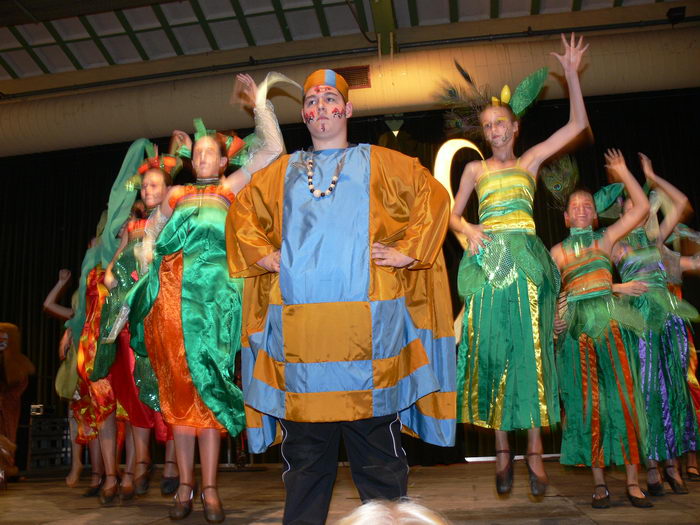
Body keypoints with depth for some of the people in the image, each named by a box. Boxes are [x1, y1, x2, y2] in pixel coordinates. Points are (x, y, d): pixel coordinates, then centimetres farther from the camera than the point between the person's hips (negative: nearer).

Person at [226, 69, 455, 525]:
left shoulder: (379, 163, 13)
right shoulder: (283, 172, 21)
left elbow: (433, 195, 9)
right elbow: (241, 211, 27)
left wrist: (408, 251, -1)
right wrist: (261, 253, 10)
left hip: (365, 318, -2)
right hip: (297, 323, 3)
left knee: (376, 443, 0)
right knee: (305, 449, 7)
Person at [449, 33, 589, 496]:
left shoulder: (530, 161, 13)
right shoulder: (476, 169, 16)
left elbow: (578, 124, 8)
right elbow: (453, 216, 17)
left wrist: (572, 73, 2)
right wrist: (469, 230, -4)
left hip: (526, 260, -1)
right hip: (487, 261, 1)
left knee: (530, 350, -3)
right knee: (492, 350, 0)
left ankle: (535, 451, 4)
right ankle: (502, 449, 10)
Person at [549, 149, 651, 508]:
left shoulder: (606, 239, 12)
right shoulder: (558, 252, 10)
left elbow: (642, 208, 5)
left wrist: (622, 173, 7)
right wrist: (553, 318, -10)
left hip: (609, 323, 0)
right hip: (576, 328, 0)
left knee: (623, 396, -4)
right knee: (588, 403, 0)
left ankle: (633, 482, 3)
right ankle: (599, 483, 6)